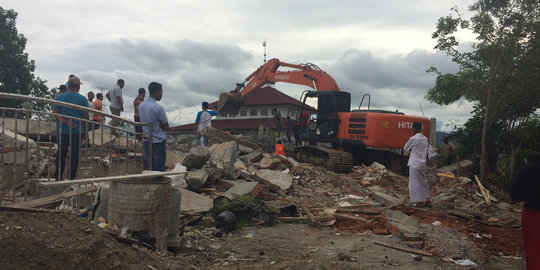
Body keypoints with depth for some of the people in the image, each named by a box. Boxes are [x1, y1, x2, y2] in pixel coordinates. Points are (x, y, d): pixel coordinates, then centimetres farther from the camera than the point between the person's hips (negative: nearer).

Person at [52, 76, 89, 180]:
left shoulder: (59, 97, 2)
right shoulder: (83, 99, -7)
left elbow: (54, 112, -7)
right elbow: (86, 116, -6)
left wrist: (66, 122, -11)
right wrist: (85, 128, 11)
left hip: (64, 131, 3)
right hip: (78, 131, -3)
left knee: (61, 153, 14)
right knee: (74, 155, 5)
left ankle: (58, 176, 19)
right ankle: (71, 177, 9)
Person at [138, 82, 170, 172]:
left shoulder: (141, 106, 5)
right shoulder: (159, 108, -17)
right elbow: (166, 128, -10)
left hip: (146, 140, 7)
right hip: (158, 141, -7)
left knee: (147, 168, 14)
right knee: (159, 170, 1)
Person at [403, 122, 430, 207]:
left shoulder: (413, 138, -14)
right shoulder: (425, 139, 7)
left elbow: (405, 148, -3)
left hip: (415, 164, -7)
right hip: (423, 163, 7)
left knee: (415, 182, 0)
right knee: (423, 182, 14)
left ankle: (419, 201, 3)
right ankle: (428, 200, 16)